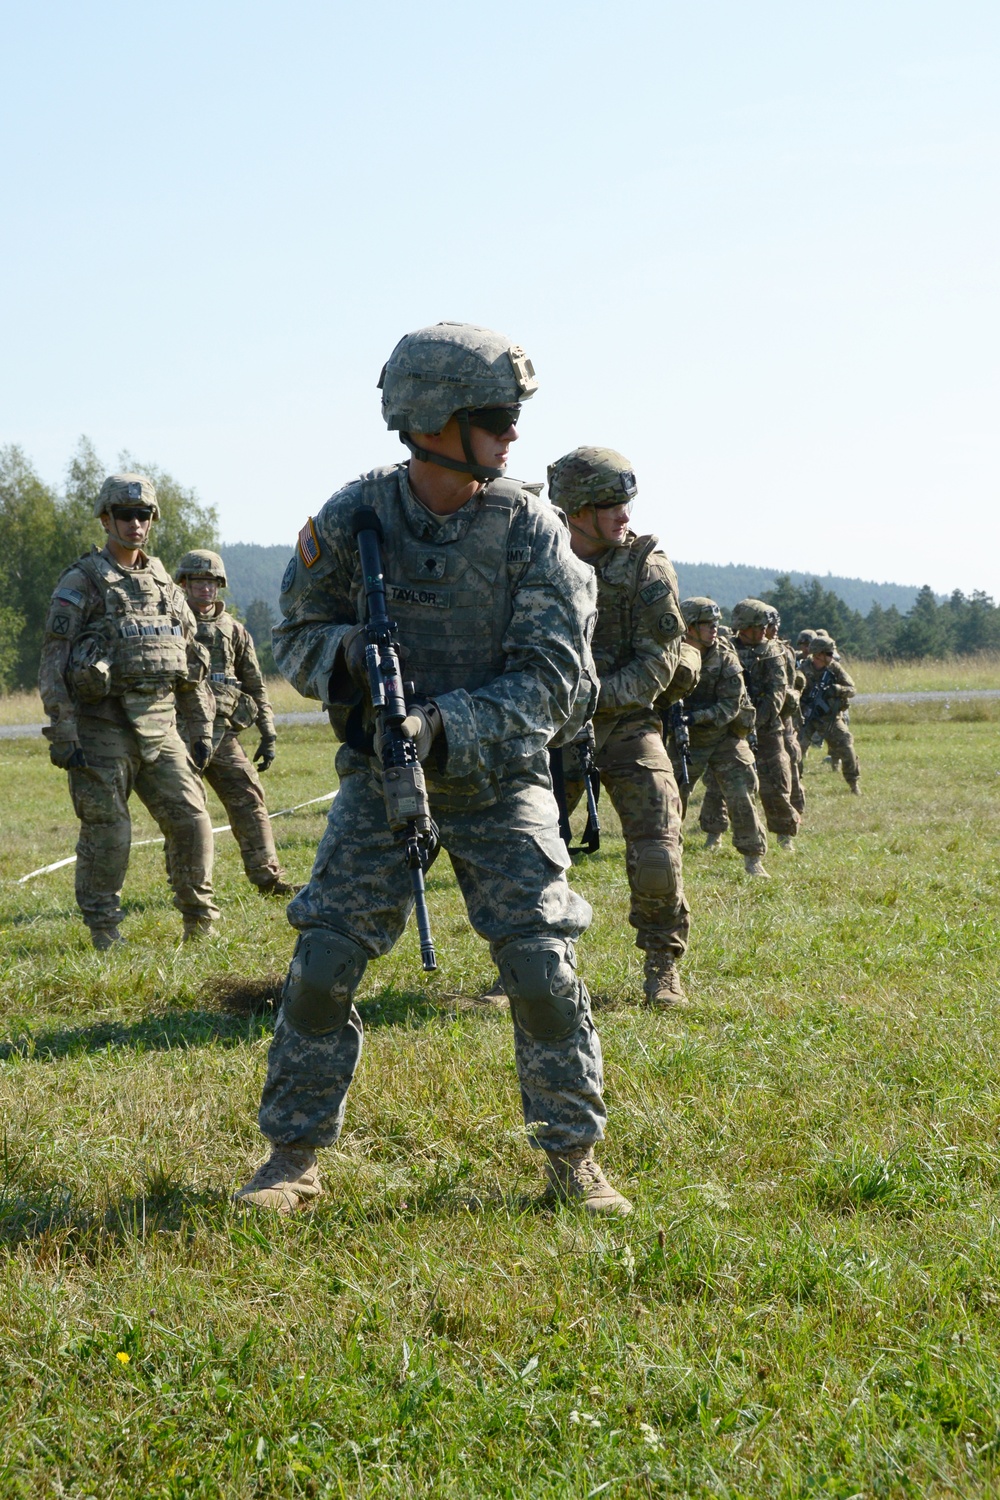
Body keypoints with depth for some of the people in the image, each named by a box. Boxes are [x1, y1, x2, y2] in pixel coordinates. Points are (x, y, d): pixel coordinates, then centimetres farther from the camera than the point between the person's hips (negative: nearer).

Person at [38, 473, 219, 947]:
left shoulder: (164, 584, 15)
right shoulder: (81, 583, -3)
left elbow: (192, 659, 19)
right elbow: (53, 662, -7)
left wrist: (202, 729, 14)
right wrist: (63, 735, -14)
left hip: (159, 726, 5)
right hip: (102, 728, -5)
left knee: (191, 820, -1)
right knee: (107, 835, -3)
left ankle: (201, 923, 11)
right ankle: (105, 935, 9)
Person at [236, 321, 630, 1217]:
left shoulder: (532, 531, -12)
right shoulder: (352, 520, -8)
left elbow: (553, 678, -15)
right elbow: (297, 636, 4)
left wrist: (445, 727, -29)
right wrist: (348, 650, -20)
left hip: (499, 778, -1)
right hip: (380, 775, 1)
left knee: (545, 972, -8)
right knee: (323, 966, -5)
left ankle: (573, 1157, 9)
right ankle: (293, 1159, 8)